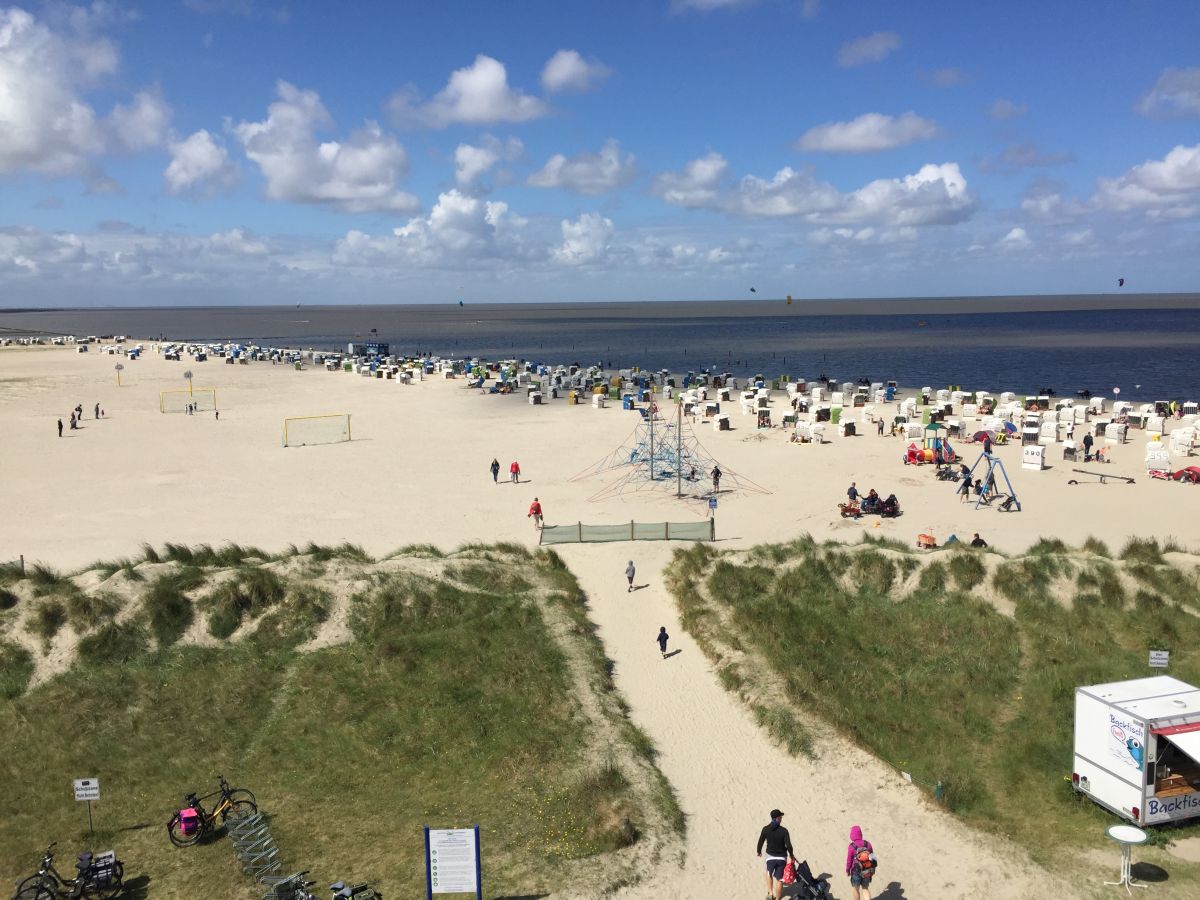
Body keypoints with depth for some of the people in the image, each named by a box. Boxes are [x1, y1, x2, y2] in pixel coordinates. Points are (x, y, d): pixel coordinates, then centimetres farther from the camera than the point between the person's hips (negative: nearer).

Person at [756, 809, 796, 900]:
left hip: (770, 856, 2)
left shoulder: (765, 829, -9)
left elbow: (760, 842, -2)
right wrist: (791, 855, 4)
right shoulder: (783, 831, -16)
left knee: (769, 874, 27)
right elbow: (788, 845, -15)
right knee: (779, 879, 10)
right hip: (781, 858, -2)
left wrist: (758, 851, 18)